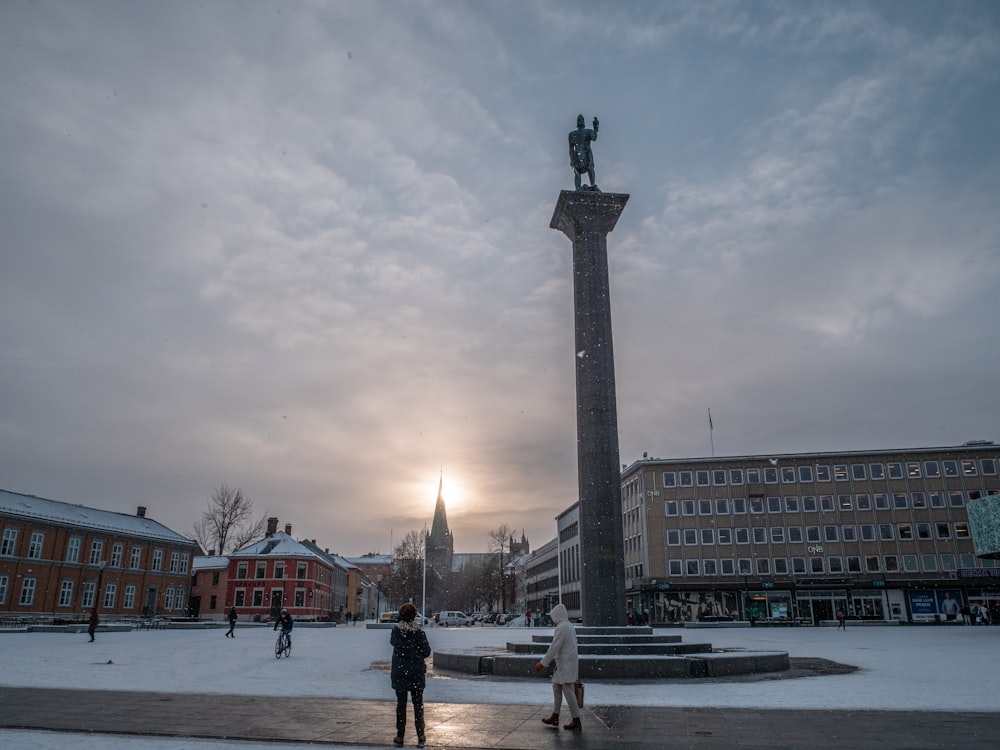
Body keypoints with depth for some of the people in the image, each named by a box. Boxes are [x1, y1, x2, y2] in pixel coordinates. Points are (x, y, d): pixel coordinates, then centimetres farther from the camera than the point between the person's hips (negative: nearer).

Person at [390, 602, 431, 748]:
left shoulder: (396, 630, -7)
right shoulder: (419, 632, -13)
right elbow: (427, 652, -8)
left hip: (399, 672, 1)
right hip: (417, 673, -1)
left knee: (401, 704, 13)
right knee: (418, 704, 8)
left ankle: (400, 736, 16)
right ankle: (420, 736, 7)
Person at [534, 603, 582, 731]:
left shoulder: (561, 628, -19)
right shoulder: (569, 626, 11)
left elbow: (554, 648, -21)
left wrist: (542, 664, -18)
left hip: (566, 665, -10)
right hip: (565, 664, 10)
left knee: (568, 691, -4)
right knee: (556, 686, 15)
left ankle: (576, 721, 2)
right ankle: (555, 718, 20)